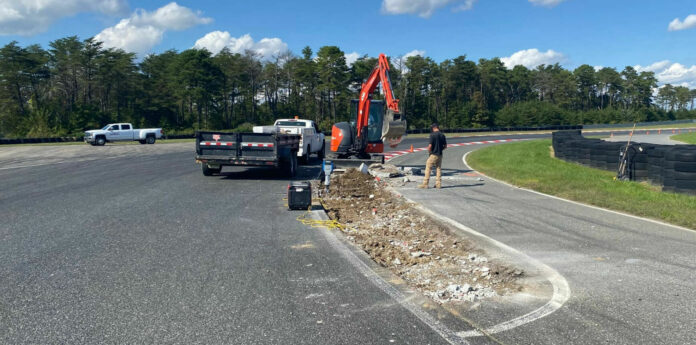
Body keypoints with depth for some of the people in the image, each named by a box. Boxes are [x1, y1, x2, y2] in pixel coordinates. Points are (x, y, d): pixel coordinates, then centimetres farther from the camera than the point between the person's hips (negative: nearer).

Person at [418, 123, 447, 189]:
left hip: (433, 154, -6)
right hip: (440, 155, 6)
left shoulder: (432, 135, -13)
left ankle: (425, 184, -1)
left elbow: (430, 145, -17)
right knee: (439, 169, 11)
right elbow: (445, 146, 10)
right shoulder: (442, 135, 6)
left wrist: (429, 151, 2)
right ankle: (438, 184, 12)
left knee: (428, 169, -1)